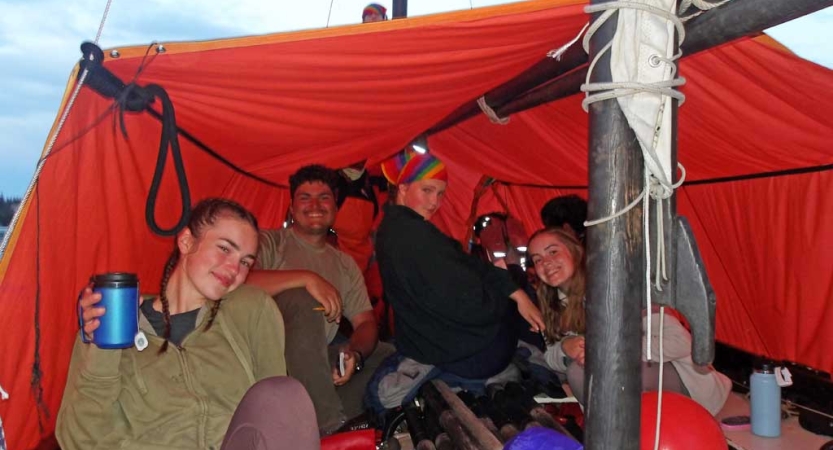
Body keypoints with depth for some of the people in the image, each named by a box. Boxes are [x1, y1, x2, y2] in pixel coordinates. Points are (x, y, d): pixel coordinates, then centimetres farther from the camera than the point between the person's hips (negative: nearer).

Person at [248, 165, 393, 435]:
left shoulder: (345, 264, 19)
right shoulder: (270, 242, 4)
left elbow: (366, 323, 12)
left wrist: (354, 355, -12)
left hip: (317, 362, 5)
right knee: (302, 299, -33)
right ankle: (331, 427, -32)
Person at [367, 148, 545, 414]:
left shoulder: (396, 229, 5)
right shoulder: (412, 234, -28)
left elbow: (466, 264, -2)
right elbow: (465, 301, -26)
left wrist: (515, 291, -9)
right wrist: (515, 294, -7)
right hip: (469, 357, -10)